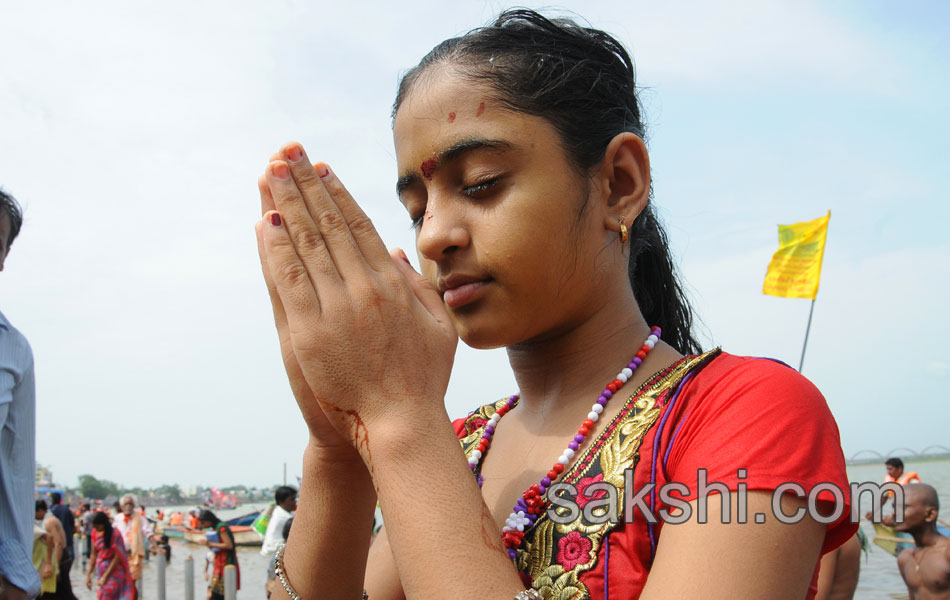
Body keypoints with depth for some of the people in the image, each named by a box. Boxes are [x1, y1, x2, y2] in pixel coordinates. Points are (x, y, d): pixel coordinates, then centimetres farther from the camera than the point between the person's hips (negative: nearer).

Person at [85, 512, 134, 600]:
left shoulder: (114, 534, -15)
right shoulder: (95, 533, 2)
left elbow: (117, 557, -15)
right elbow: (94, 554, 10)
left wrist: (104, 577, -15)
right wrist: (88, 574, 6)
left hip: (113, 572, -6)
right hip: (101, 571, 6)